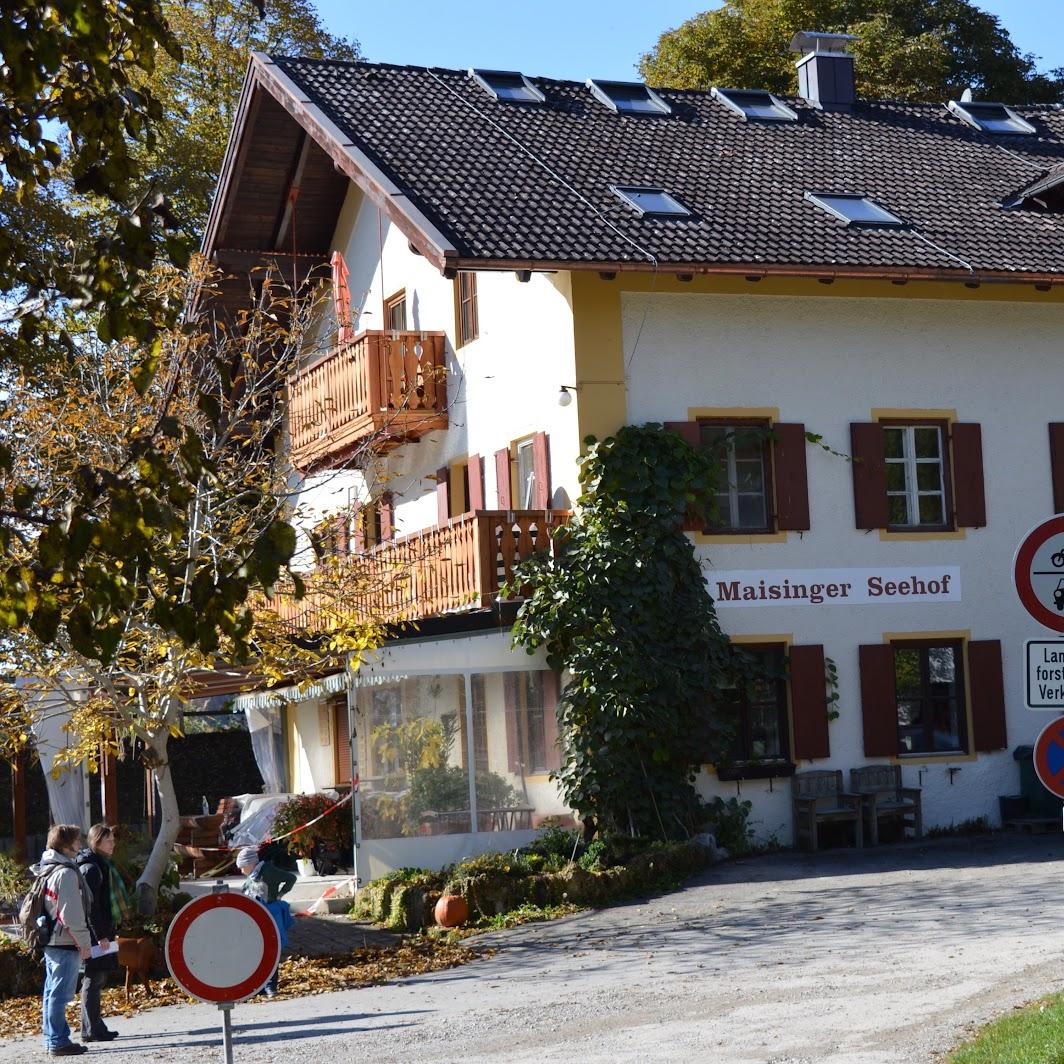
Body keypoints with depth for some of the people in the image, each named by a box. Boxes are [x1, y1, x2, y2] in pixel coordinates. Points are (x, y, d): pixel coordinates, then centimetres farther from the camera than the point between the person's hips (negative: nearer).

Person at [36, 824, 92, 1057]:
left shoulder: (48, 869, 14)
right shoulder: (66, 872, -16)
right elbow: (71, 914, -19)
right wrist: (84, 942, -12)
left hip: (51, 941, 10)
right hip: (65, 943, -10)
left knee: (52, 992, 14)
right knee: (60, 994, -6)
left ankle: (52, 1039, 20)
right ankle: (58, 1042, -4)